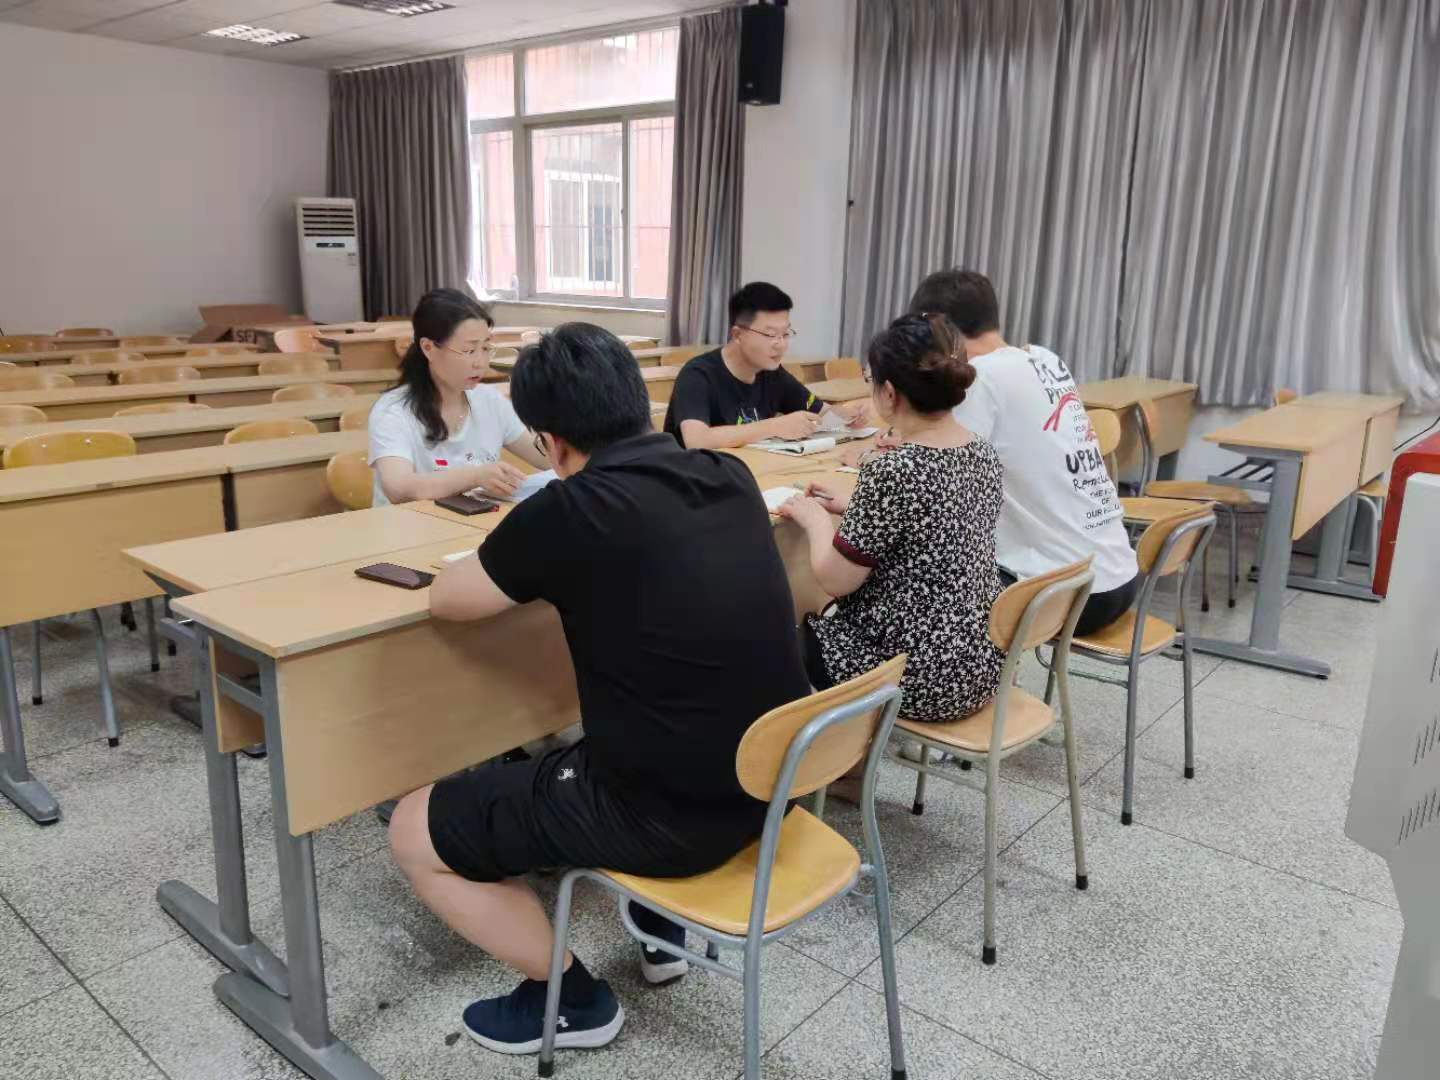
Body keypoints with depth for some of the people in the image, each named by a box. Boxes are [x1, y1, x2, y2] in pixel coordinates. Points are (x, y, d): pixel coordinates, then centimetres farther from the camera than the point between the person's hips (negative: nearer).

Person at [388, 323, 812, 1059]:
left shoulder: (566, 511, -18)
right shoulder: (730, 477, 1)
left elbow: (445, 600, -1)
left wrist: (520, 562, 17)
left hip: (664, 813, -7)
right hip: (769, 781, 8)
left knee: (414, 832, 11)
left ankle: (570, 997, 22)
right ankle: (661, 923, 38)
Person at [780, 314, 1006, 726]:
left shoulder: (892, 470, -25)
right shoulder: (984, 453, -1)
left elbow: (834, 580, -17)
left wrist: (815, 518, 0)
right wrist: (849, 507, 15)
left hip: (918, 676, -7)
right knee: (823, 622, 28)